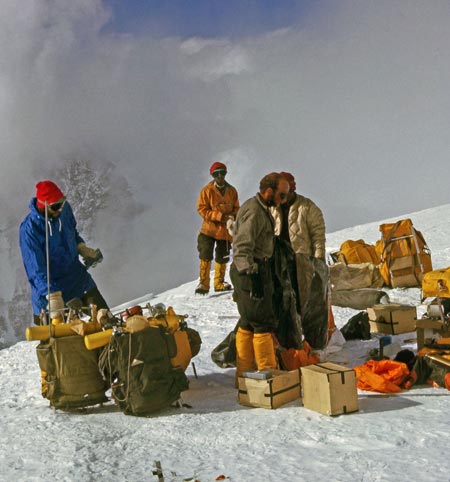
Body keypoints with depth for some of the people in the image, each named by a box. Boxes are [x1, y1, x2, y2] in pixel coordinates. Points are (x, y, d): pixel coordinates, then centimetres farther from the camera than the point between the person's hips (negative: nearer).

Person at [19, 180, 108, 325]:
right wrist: (53, 296, -36)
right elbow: (36, 269, -27)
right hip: (50, 286, -5)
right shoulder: (29, 229, -26)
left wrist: (82, 248, -4)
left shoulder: (64, 209, -11)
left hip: (77, 274, 5)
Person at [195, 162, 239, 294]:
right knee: (205, 257, -9)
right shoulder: (207, 190, -6)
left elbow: (236, 208, 12)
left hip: (225, 230, 4)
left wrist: (233, 216, -12)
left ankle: (219, 283, 27)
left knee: (222, 258, 12)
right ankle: (203, 283, -1)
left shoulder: (232, 191, 5)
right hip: (209, 229, -3)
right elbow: (202, 209, -10)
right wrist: (220, 216, -19)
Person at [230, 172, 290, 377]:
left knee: (248, 323, 14)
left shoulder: (260, 209, 17)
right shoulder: (254, 211, -17)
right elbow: (242, 247, -26)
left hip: (253, 271, 11)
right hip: (253, 272, -11)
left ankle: (245, 373, 22)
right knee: (263, 323, -6)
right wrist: (252, 274, -31)